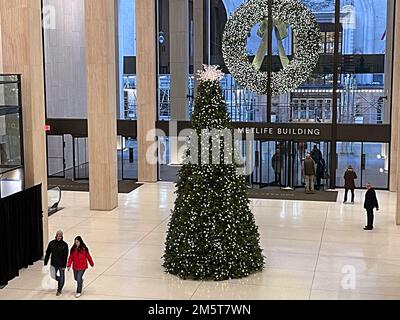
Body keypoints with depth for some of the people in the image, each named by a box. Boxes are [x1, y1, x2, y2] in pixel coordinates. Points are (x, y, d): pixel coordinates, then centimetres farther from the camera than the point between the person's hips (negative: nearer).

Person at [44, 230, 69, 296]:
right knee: (54, 276, 11)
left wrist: (64, 265, -13)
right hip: (53, 264, 3)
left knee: (61, 278, 5)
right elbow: (48, 253, 3)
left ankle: (59, 290, 23)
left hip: (61, 264, -3)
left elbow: (65, 256, -9)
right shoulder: (52, 243, -3)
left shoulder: (64, 245, -10)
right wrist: (45, 263, 1)